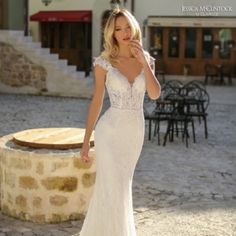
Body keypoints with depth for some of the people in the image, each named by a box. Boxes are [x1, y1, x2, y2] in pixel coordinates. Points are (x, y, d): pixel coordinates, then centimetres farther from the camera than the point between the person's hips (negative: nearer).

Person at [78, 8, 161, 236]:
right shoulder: (104, 63, -7)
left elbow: (155, 94, -11)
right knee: (113, 191, -8)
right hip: (110, 131, -4)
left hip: (135, 132, 5)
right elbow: (96, 102, -4)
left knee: (119, 187, 16)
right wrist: (85, 142, -4)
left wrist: (143, 60, -19)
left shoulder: (146, 60, 3)